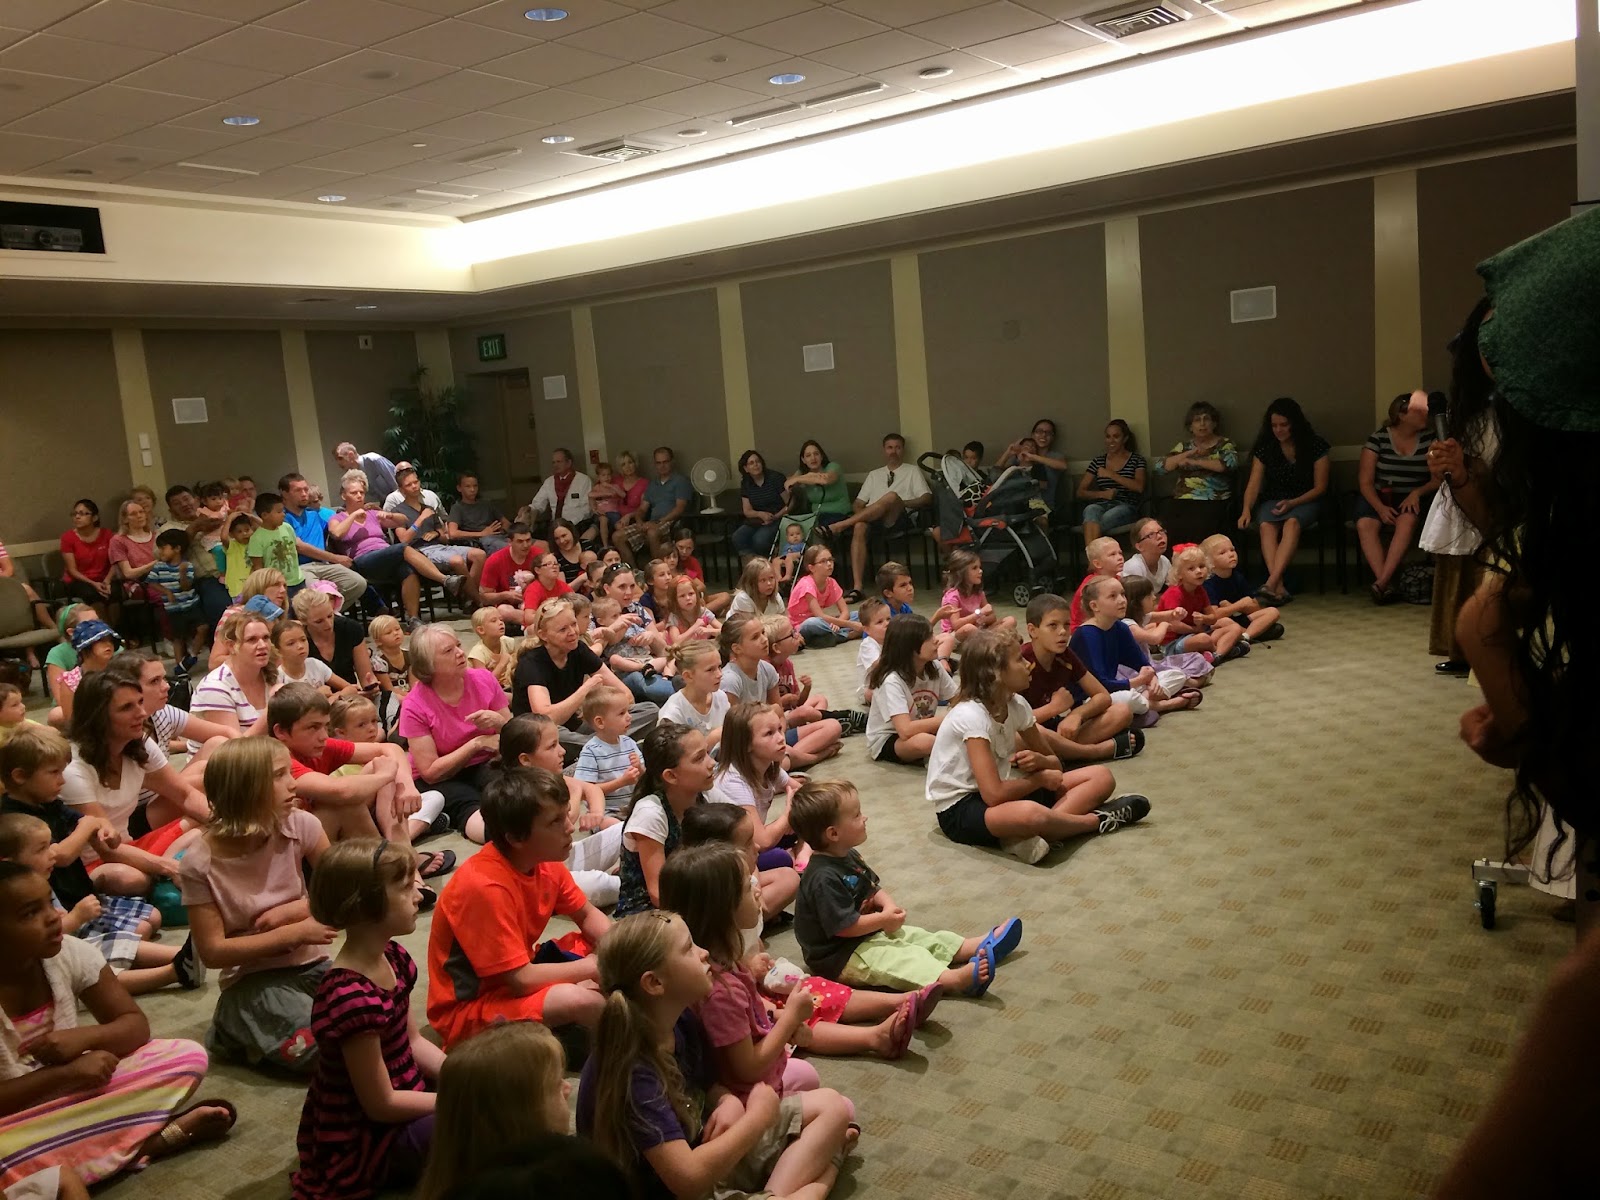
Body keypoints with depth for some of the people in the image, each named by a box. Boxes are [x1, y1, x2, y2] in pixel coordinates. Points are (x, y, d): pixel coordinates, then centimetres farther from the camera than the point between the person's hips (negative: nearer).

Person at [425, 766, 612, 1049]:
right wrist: (597, 967, -20)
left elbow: (588, 916, 8)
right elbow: (521, 979, -28)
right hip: (468, 1009, -8)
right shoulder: (485, 887, -30)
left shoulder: (546, 862, -7)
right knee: (578, 1000, -31)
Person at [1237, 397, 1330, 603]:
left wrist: (1292, 503, -19)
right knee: (1267, 525, -33)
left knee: (1292, 523, -36)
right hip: (1272, 501, 2)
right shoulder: (1264, 447, 0)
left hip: (1305, 501, -2)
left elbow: (1320, 487, -4)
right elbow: (1254, 484, -6)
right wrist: (1247, 510, -25)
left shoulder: (1315, 445, -4)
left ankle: (1271, 583, -50)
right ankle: (1279, 588, -45)